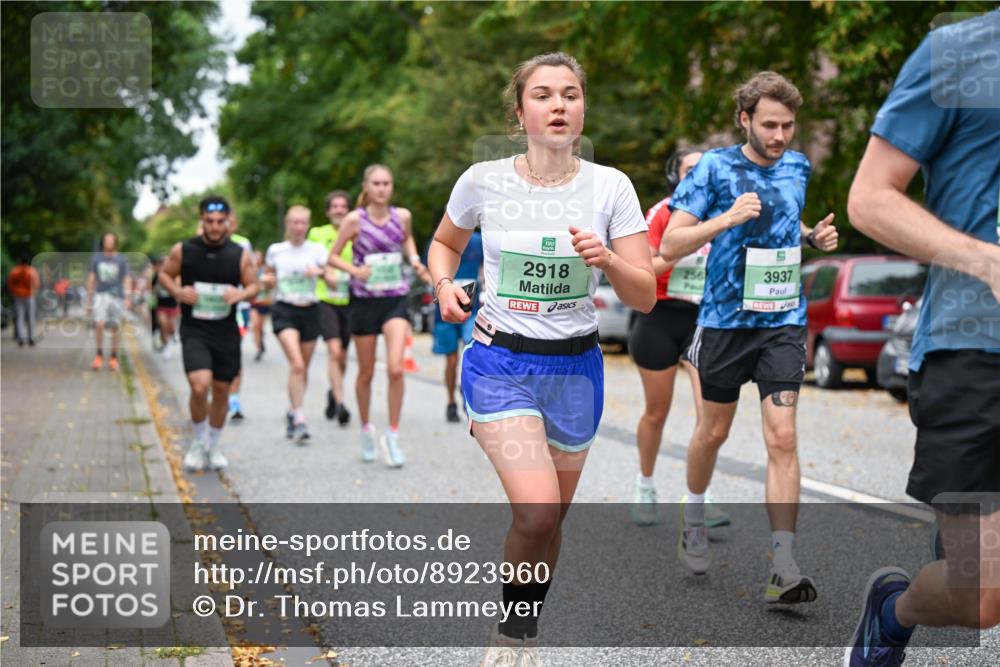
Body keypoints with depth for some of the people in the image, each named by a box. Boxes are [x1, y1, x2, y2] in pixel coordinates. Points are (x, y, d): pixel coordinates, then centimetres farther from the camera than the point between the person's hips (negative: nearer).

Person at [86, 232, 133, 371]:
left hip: (117, 296, 0)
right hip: (100, 295, 0)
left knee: (115, 327, 1)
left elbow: (127, 280, 3)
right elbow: (91, 280, 13)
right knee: (99, 324, -16)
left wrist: (127, 298, -11)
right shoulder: (96, 258, 10)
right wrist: (89, 300, 11)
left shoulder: (121, 260, 6)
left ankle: (114, 358, 12)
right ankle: (99, 355, -6)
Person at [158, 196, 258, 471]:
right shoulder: (183, 250, -5)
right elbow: (165, 274, 9)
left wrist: (241, 293, -15)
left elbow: (253, 286, 7)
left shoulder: (240, 255, -2)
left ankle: (214, 446, 32)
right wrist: (177, 291, -12)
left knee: (221, 389, 11)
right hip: (194, 331, -2)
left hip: (226, 332, 2)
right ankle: (199, 441, 7)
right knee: (199, 386, -19)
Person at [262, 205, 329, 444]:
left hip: (309, 310, 2)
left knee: (303, 369, 10)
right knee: (297, 364, -19)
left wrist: (320, 272, -21)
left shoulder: (317, 250, 3)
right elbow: (267, 280, 17)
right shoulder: (275, 250, 4)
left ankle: (293, 413, 31)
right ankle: (299, 420, -18)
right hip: (284, 310, -2)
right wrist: (267, 281, -6)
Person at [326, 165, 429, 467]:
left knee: (396, 368, -15)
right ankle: (366, 430, 31)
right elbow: (333, 257, 0)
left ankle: (392, 436, -3)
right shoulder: (354, 219, -7)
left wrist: (413, 257, 4)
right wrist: (354, 270, -19)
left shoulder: (402, 216, 1)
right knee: (366, 373, 10)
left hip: (396, 299, 1)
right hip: (364, 301, -1)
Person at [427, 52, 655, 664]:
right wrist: (445, 284, -7)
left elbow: (646, 297, -5)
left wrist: (607, 260, -25)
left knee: (551, 519, 13)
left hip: (576, 367, 2)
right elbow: (444, 243, 15)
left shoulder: (610, 187, -5)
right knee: (537, 511, -20)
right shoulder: (483, 181, -5)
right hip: (500, 364, -2)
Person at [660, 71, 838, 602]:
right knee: (713, 432, 13)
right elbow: (669, 245, -12)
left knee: (782, 437, -8)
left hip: (784, 322, 2)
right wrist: (727, 218, -25)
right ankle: (694, 514, 41)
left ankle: (783, 567, -9)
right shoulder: (715, 167, -8)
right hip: (726, 319, -2)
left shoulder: (798, 167, 6)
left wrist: (816, 238, 5)